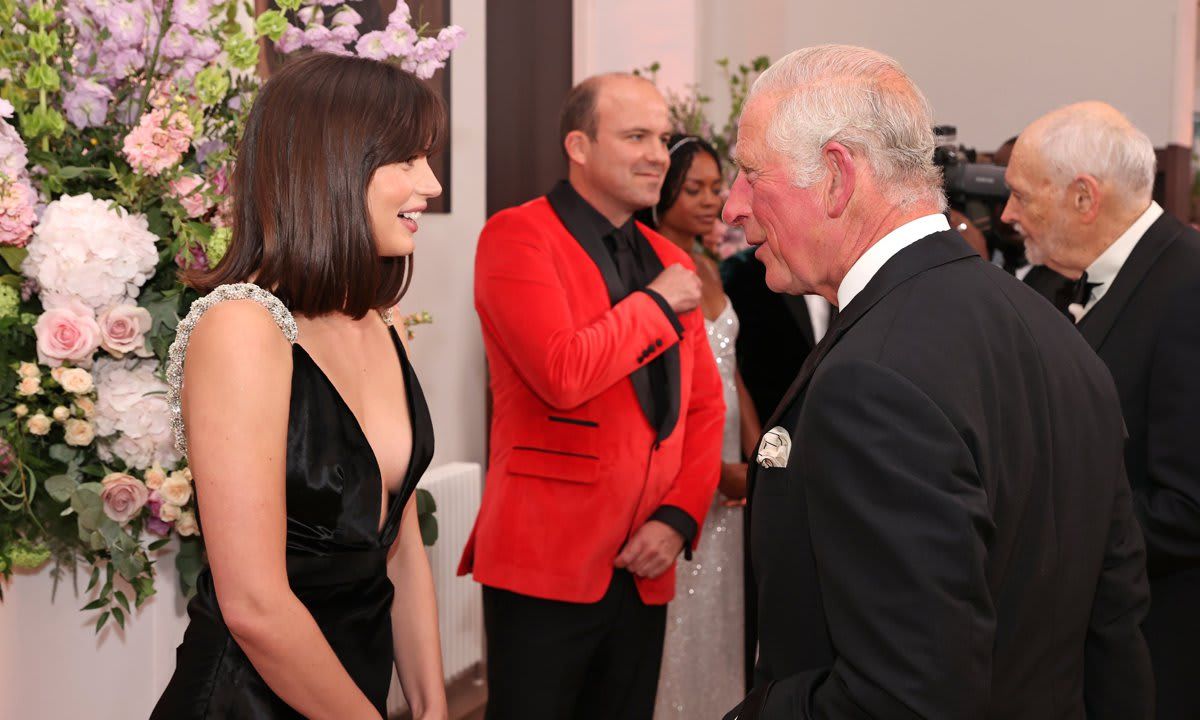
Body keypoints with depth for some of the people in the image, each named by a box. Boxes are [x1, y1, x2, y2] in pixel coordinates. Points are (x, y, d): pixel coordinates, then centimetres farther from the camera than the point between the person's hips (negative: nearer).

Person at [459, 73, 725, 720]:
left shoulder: (669, 261, 12)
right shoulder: (517, 236, -8)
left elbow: (704, 407, 13)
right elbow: (563, 374, -22)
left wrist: (680, 517, -2)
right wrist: (657, 303, -9)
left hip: (643, 571, 6)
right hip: (544, 565, -6)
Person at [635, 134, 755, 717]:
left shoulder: (708, 269, 11)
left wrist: (757, 458, 4)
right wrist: (716, 469, -15)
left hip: (726, 467, 8)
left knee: (718, 607, 15)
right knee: (676, 617, 2)